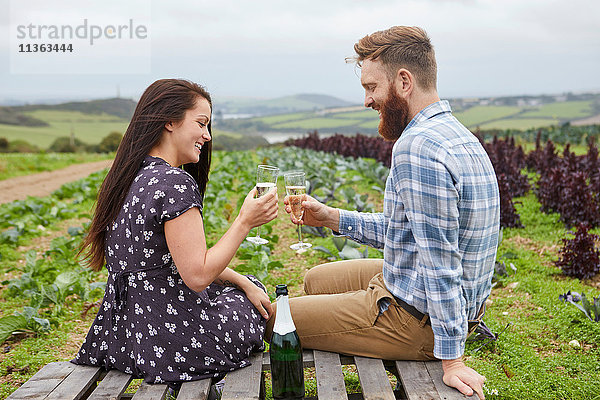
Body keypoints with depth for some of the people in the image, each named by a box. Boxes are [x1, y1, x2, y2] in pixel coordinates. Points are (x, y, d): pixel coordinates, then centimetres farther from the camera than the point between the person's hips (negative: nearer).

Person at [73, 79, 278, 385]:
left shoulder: (130, 178, 7)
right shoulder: (174, 183, -24)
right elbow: (198, 274, -23)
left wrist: (243, 281, 10)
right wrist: (245, 222, -17)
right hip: (177, 343, -8)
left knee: (249, 286, 28)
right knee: (250, 302, 21)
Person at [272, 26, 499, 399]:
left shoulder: (417, 148, -28)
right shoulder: (453, 133, 6)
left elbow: (439, 260, -27)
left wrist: (452, 359, -20)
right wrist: (332, 218, 8)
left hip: (416, 317, -10)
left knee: (273, 318, 1)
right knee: (317, 280, 26)